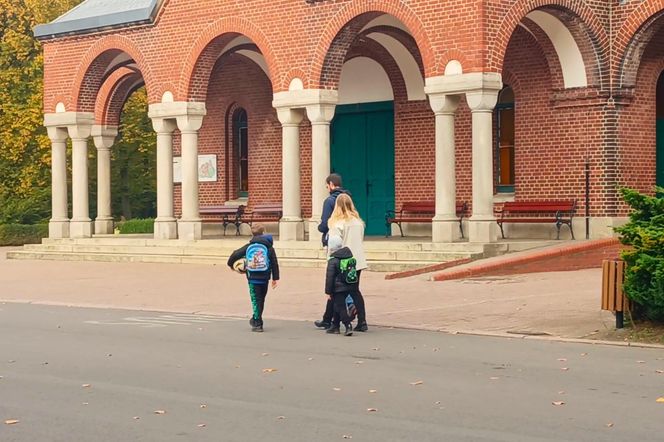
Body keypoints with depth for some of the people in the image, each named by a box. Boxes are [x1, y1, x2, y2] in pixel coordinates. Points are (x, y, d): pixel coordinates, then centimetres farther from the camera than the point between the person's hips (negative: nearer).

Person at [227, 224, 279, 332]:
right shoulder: (269, 247, 2)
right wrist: (275, 278, 6)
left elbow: (235, 254, 4)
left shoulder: (249, 247, 3)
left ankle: (258, 324, -4)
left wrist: (230, 264, 24)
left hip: (252, 278, -1)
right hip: (264, 278, 1)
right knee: (261, 299, 15)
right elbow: (274, 263, 0)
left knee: (255, 300, 1)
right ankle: (256, 320, 26)